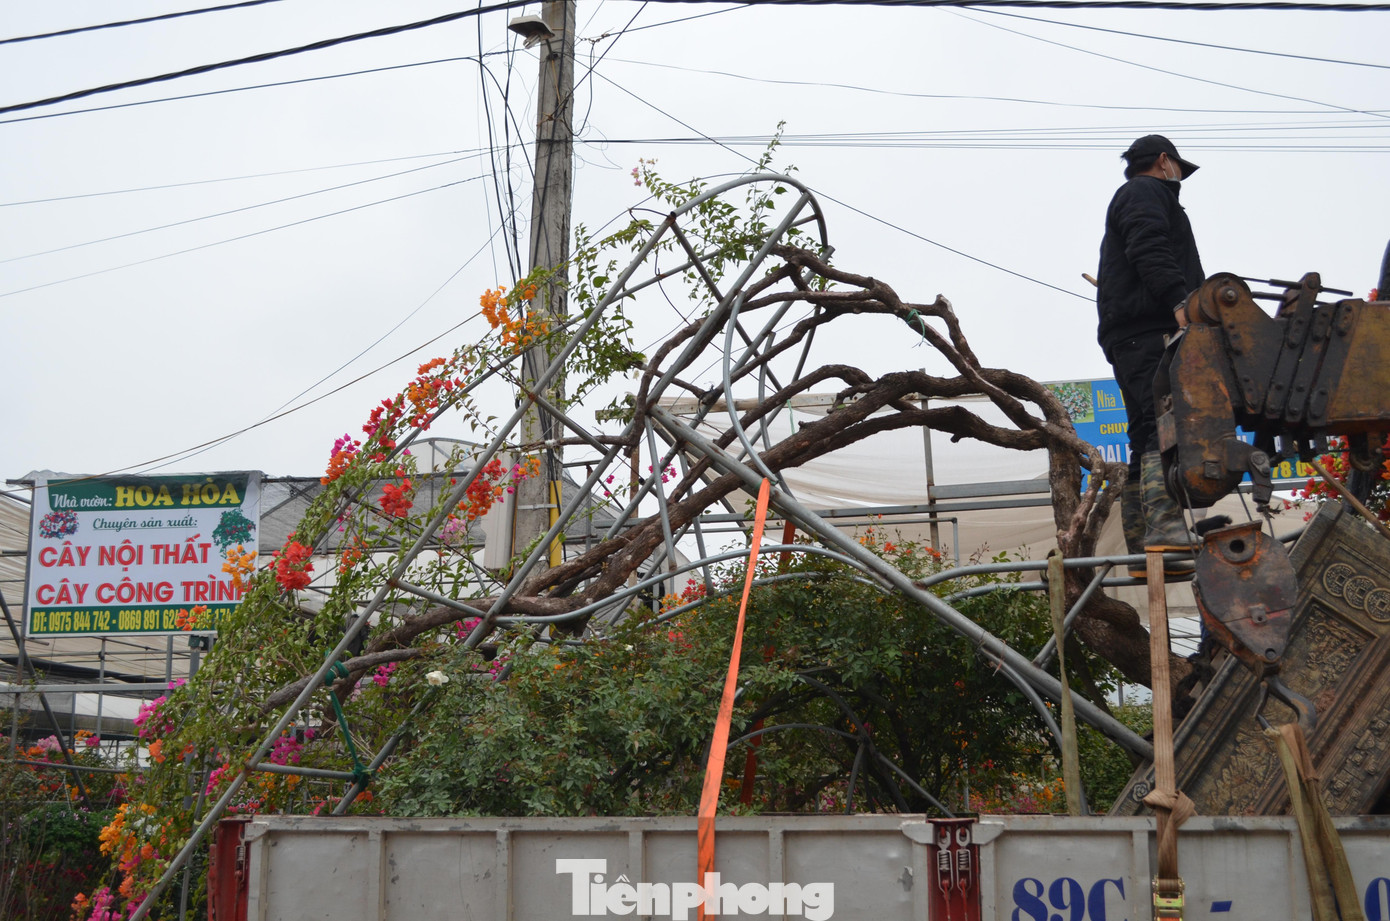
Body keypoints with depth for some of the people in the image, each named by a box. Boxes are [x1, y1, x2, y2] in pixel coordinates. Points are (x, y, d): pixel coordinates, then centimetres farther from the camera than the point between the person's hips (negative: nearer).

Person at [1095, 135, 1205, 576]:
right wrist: (1181, 303, -25)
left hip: (1129, 338, 11)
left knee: (1147, 439, 5)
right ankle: (1165, 526, -39)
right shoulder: (1145, 192, 6)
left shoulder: (1133, 196, 37)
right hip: (1148, 329, -10)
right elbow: (1150, 253, -14)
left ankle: (1142, 550, 2)